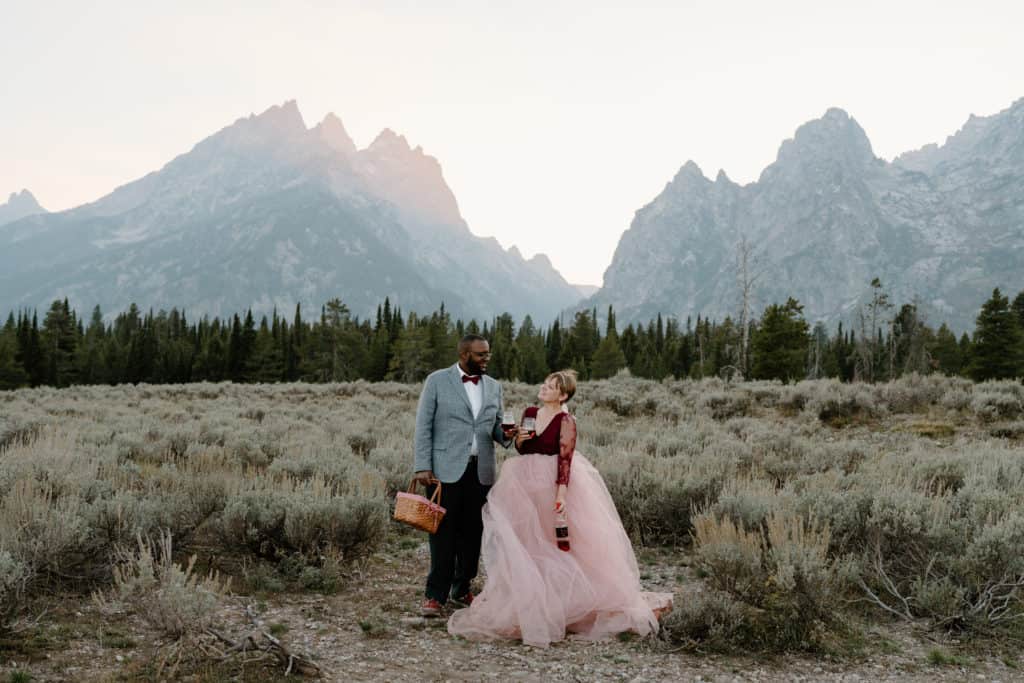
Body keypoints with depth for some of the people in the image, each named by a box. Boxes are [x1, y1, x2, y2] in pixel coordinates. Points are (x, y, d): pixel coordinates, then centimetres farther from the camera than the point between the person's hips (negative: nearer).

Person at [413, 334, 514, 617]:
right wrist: (422, 467, -9)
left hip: (481, 471, 4)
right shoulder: (437, 381, 0)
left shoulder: (494, 386, 13)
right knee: (443, 532, -3)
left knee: (472, 533, 8)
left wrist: (506, 435, -7)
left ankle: (462, 589, 22)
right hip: (446, 470, -4)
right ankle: (436, 594, 5)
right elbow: (423, 426, -2)